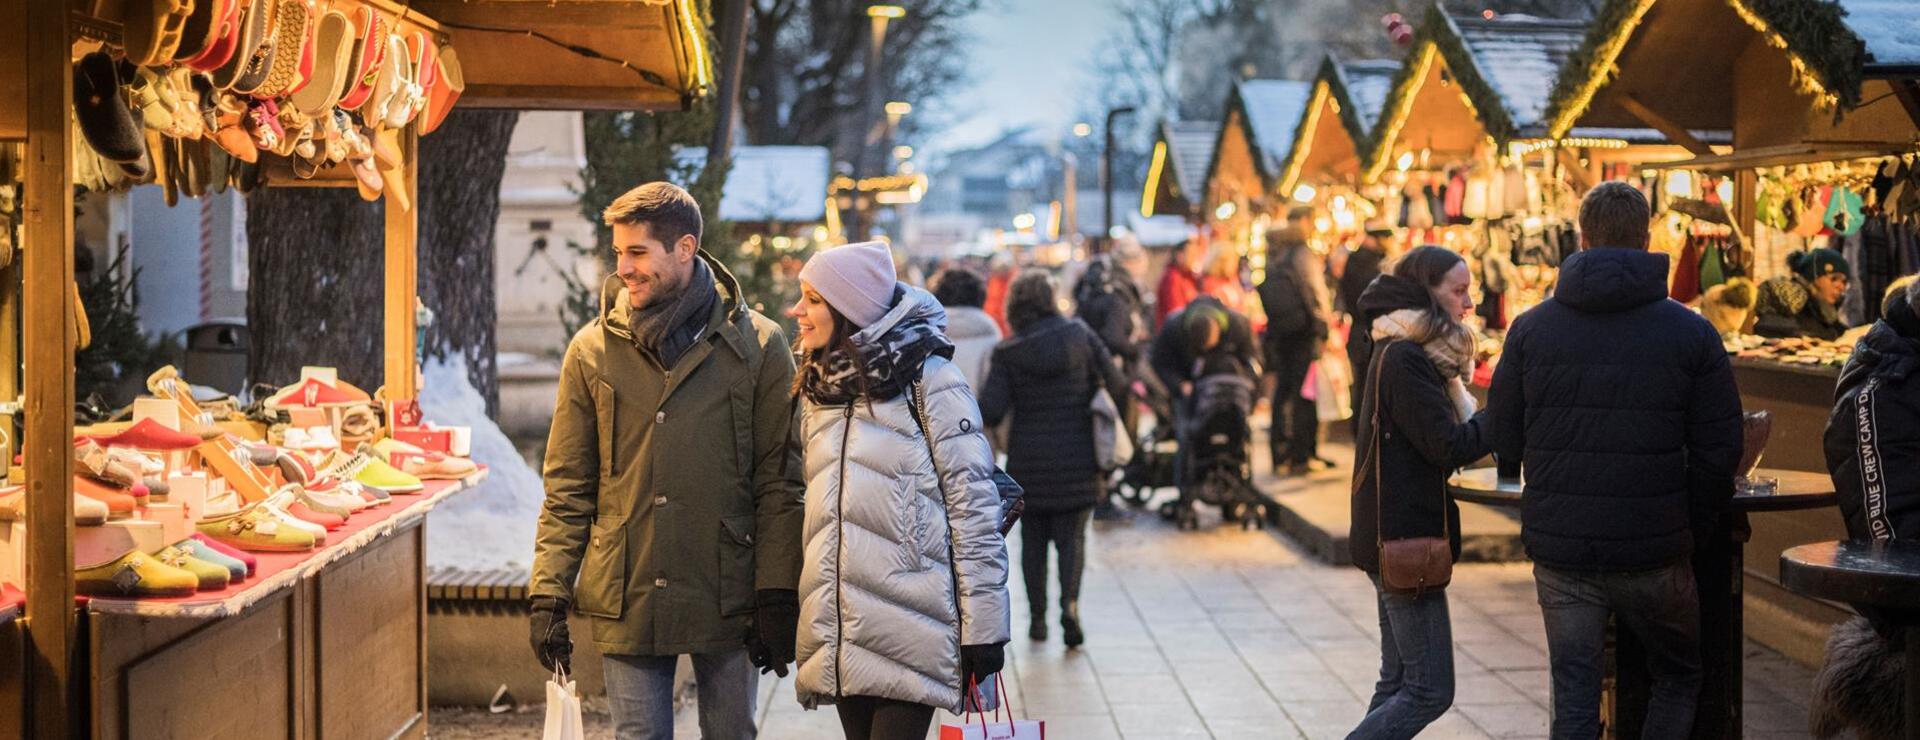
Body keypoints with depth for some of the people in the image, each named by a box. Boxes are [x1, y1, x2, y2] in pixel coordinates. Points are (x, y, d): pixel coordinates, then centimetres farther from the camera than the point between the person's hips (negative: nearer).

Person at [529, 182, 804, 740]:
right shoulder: (592, 350, 3)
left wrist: (776, 598, -6)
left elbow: (778, 484, -1)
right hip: (627, 603, 1)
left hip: (727, 599, -1)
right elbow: (566, 489, 6)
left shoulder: (757, 345, -1)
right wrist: (548, 594, -2)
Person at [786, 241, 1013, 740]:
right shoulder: (816, 388, 14)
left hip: (910, 631, -6)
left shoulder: (929, 380, -6)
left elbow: (974, 506, -9)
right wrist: (795, 611, 18)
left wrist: (983, 629, -12)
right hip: (840, 635, 6)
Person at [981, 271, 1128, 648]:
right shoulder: (1080, 334, -4)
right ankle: (1070, 601, -15)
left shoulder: (1008, 353, -8)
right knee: (1071, 535, 8)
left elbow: (991, 412, -14)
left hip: (1029, 459, 0)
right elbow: (1116, 386, -2)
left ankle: (1038, 617, 15)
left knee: (1033, 539, 14)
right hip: (1077, 457, 0)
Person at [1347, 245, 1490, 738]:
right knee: (1430, 691, -8)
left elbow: (1440, 443, 16)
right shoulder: (1405, 359, -16)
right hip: (1406, 540, -11)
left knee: (1398, 684, 14)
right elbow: (1450, 447, -18)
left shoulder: (1404, 353, 15)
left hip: (1393, 539, 11)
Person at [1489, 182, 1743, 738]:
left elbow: (1504, 445, 4)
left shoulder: (1531, 329, 2)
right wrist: (1692, 527, 10)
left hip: (1559, 551, 2)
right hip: (1655, 555, -1)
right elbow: (1719, 449, -3)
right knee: (1677, 679, 19)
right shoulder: (1692, 334, -2)